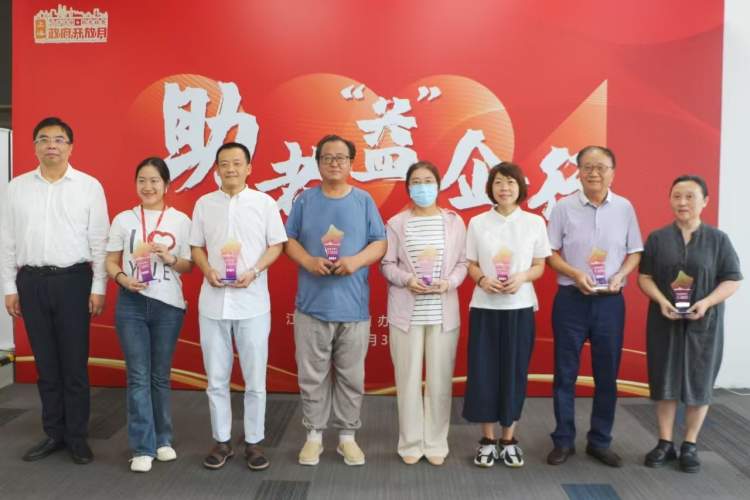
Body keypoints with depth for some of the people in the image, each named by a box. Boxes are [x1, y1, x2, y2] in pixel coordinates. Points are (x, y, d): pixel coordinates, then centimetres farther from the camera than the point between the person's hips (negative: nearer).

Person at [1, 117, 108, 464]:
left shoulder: (89, 186, 0)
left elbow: (99, 241, -2)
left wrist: (98, 288, -6)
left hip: (73, 280, -3)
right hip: (31, 281, 3)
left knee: (74, 363, 3)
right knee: (46, 362, 11)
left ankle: (77, 436, 15)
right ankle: (53, 433, 23)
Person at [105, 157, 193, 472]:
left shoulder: (180, 220, 2)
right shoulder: (123, 219, 4)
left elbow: (189, 265, 5)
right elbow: (110, 261, 6)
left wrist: (170, 259, -15)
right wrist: (123, 278, -13)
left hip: (169, 305, 0)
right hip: (131, 305, 0)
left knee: (160, 376, 11)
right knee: (138, 376, 1)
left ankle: (162, 439, 26)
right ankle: (143, 448, 9)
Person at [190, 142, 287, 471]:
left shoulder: (264, 203, 0)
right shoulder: (204, 204, 7)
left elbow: (277, 245, 1)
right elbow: (196, 246, 11)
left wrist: (254, 271, -15)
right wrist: (208, 270, -9)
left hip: (252, 302, -2)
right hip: (213, 302, 2)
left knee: (255, 379, 5)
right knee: (216, 378, 10)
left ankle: (254, 442, 20)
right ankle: (222, 441, 25)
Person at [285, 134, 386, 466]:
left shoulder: (364, 200, 5)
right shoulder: (305, 200, 6)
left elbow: (380, 243, 3)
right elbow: (289, 240, 5)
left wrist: (356, 261, -15)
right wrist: (309, 261, -14)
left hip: (353, 305, 0)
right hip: (312, 304, 0)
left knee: (351, 376, 9)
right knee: (312, 375, 8)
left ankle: (347, 436, 23)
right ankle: (314, 434, 23)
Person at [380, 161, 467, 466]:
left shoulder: (454, 222, 5)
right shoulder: (396, 223, 2)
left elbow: (463, 262, 6)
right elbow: (386, 264, 2)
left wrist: (449, 282, -13)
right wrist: (407, 280, -15)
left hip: (443, 312, 1)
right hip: (406, 313, -1)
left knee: (440, 380, 5)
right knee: (408, 379, 4)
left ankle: (436, 443, 20)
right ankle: (411, 443, 19)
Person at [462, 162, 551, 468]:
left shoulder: (535, 223, 2)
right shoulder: (477, 223, 3)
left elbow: (539, 267, 4)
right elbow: (471, 265, 5)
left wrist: (522, 277, -16)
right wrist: (482, 279, -16)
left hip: (520, 307, 0)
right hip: (485, 307, 0)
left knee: (514, 372, 5)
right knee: (483, 371, 1)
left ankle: (508, 439, 20)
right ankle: (488, 439, 17)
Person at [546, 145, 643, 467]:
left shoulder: (625, 208, 3)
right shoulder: (564, 207, -3)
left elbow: (635, 252, 8)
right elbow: (551, 253, -1)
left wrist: (620, 276, -11)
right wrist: (575, 274, -16)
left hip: (610, 301, 2)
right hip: (571, 299, -2)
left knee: (607, 374, 9)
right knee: (565, 372, 5)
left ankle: (600, 441, 25)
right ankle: (564, 440, 19)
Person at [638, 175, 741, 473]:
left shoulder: (718, 239, -1)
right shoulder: (657, 238, 3)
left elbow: (732, 280, -2)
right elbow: (644, 276, 1)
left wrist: (706, 303, -18)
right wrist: (662, 302, -16)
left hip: (703, 324, -1)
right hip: (664, 322, 1)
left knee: (699, 383, 6)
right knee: (664, 382, 6)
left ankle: (690, 446, 20)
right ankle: (665, 443, 19)